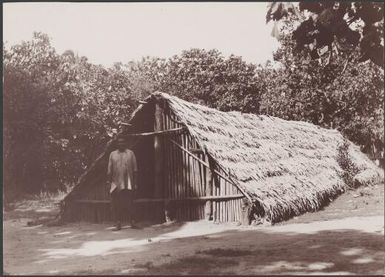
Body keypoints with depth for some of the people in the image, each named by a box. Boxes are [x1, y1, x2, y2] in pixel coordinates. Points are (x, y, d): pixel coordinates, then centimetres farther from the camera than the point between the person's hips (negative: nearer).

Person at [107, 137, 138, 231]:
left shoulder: (130, 153, 8)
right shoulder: (112, 154, 11)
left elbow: (135, 170, 6)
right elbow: (109, 171, 11)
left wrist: (135, 183, 1)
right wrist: (110, 182, 4)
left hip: (128, 183, -1)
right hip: (116, 183, 2)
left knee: (128, 203, -5)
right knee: (116, 205, 0)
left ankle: (132, 221, 9)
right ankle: (118, 224, 7)